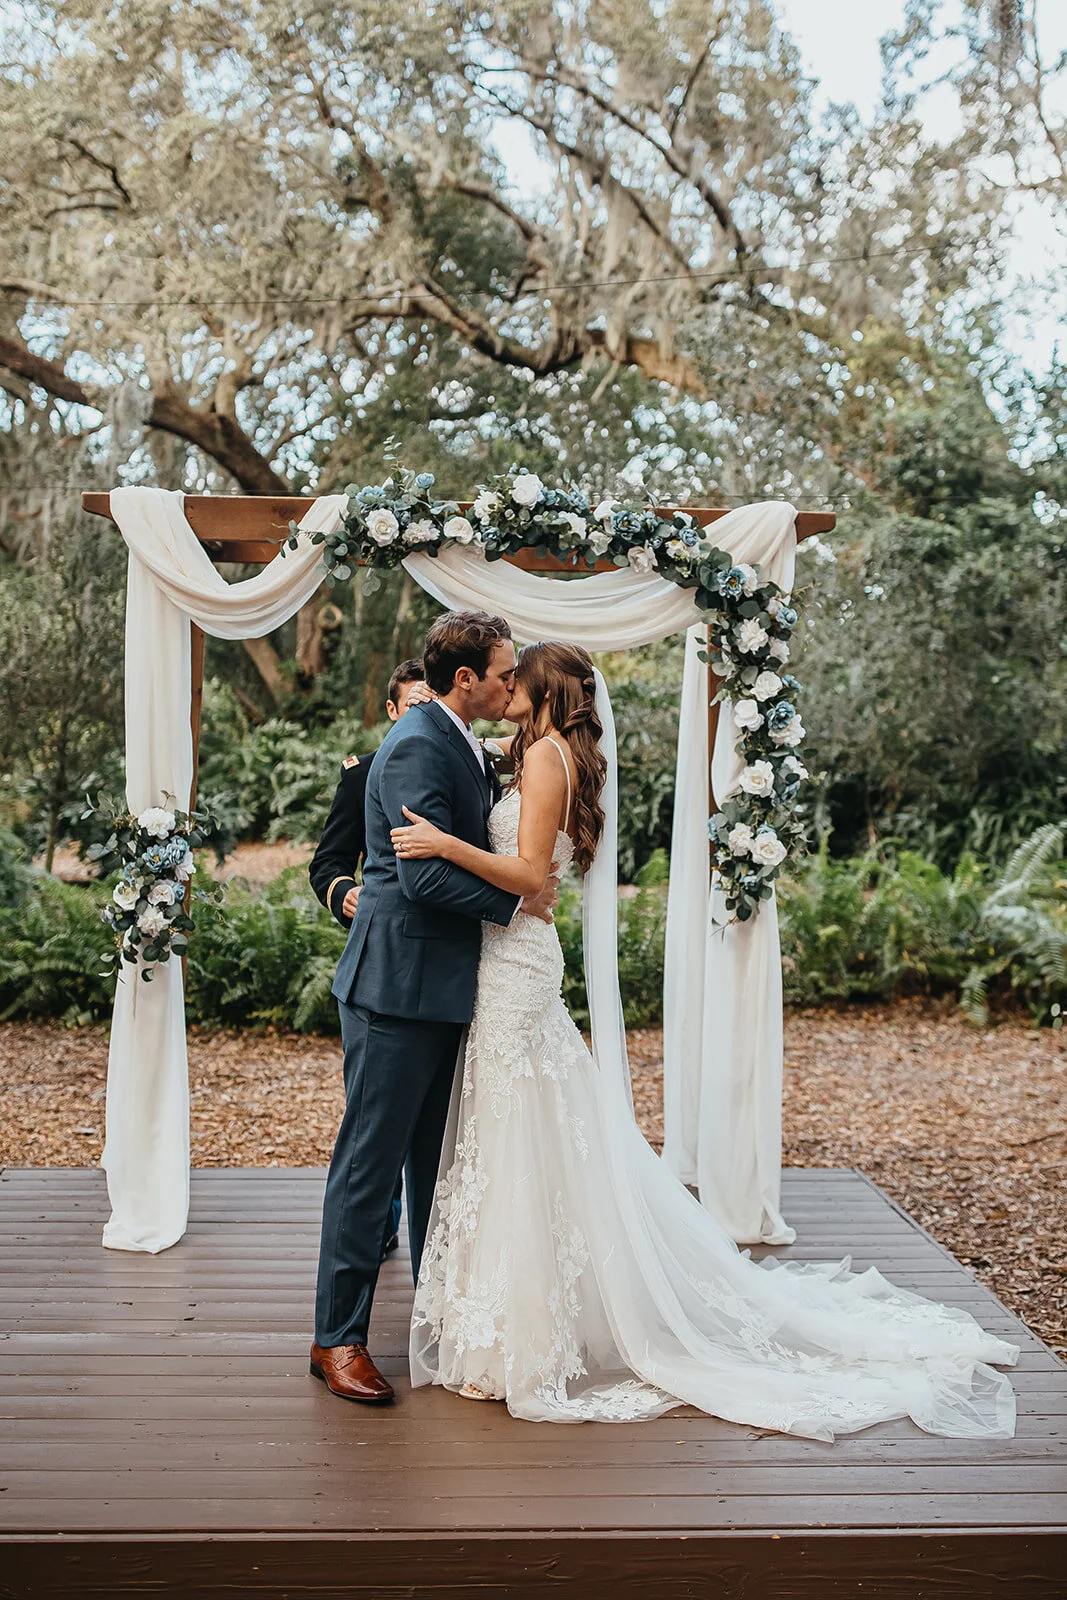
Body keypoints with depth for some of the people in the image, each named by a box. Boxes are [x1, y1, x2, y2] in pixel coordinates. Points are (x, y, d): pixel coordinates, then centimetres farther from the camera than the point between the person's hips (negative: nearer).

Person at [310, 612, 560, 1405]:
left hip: (444, 985, 10)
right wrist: (516, 901, -14)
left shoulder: (465, 746, 14)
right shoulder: (416, 747, -17)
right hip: (399, 986, -10)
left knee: (435, 1156, 18)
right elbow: (426, 875, -23)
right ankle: (338, 1337, 9)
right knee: (371, 1160, -1)